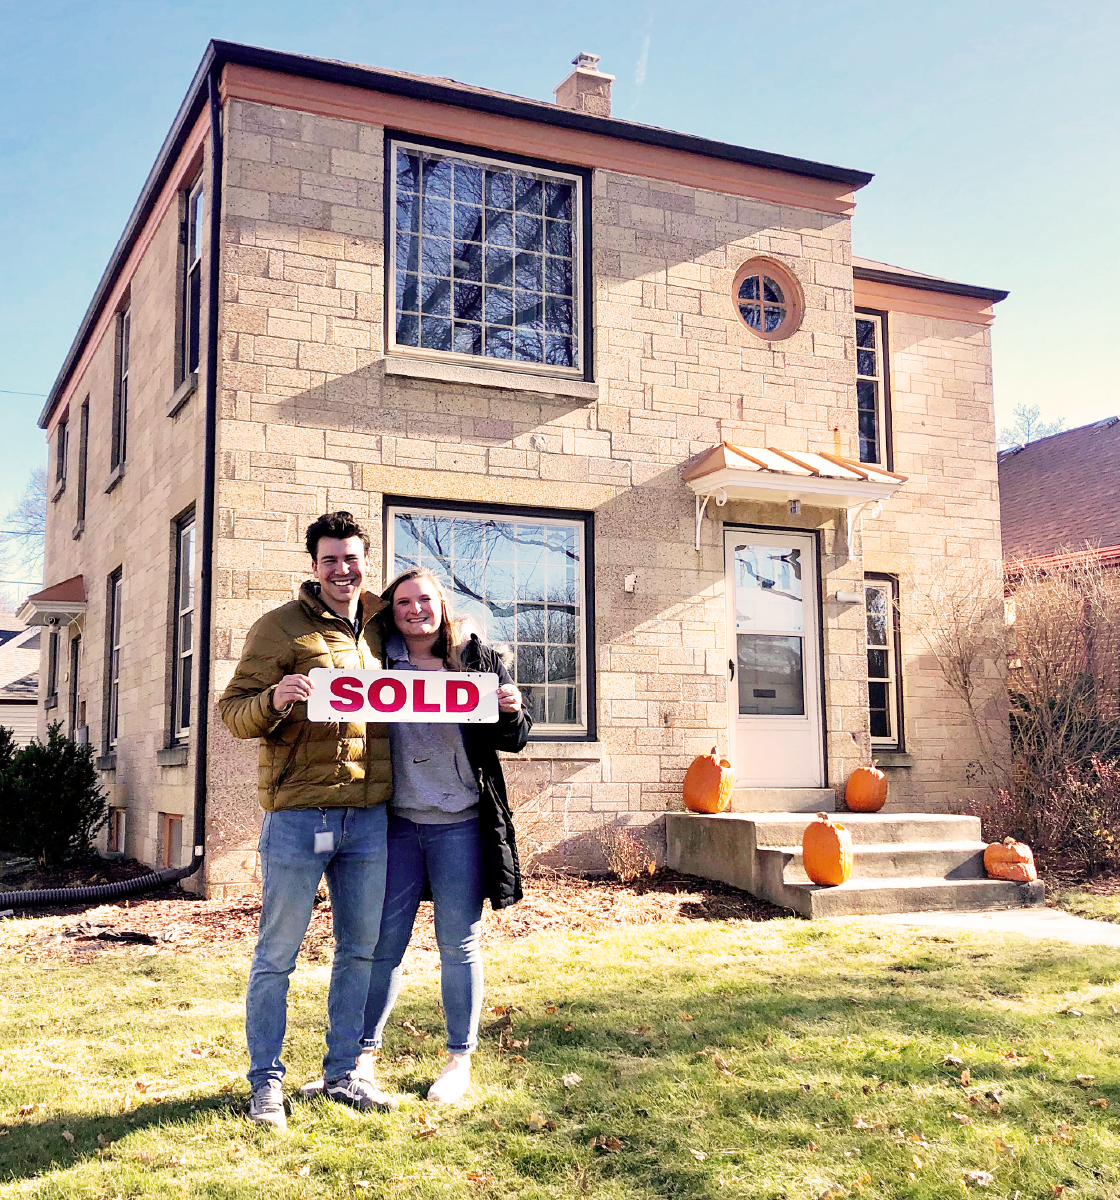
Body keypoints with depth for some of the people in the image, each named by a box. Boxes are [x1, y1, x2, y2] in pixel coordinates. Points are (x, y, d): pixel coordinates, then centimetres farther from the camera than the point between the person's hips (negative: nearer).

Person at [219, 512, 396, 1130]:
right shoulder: (281, 626, -4)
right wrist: (274, 699, -27)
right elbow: (233, 710, -6)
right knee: (276, 956, 4)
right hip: (299, 814, -5)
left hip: (368, 814, 5)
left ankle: (344, 1073, 28)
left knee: (360, 951, 13)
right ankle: (266, 1082, 19)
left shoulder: (380, 626, 11)